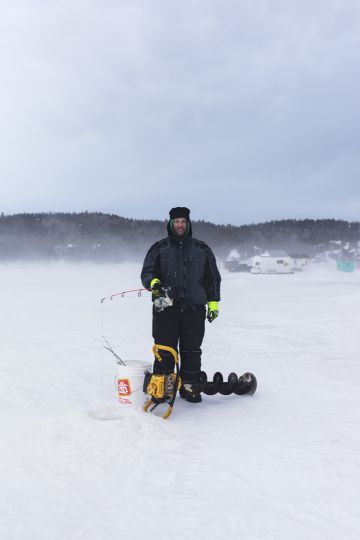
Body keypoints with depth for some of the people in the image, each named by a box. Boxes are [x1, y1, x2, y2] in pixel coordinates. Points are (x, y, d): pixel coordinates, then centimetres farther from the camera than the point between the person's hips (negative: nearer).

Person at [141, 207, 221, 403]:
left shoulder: (201, 249, 13)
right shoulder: (159, 248, 8)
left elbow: (213, 277, 15)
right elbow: (146, 272, 4)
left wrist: (213, 302, 8)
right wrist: (153, 281, -19)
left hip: (194, 308, 2)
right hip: (166, 307, -1)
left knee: (191, 350, 5)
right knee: (164, 350, 0)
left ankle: (189, 386, 15)